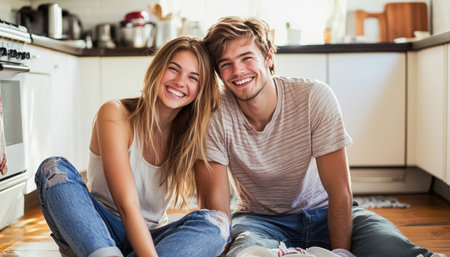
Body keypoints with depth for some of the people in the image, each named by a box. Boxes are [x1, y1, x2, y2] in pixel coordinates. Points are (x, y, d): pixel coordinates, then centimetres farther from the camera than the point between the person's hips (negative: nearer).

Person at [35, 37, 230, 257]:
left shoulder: (193, 134, -1)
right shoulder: (115, 115, -13)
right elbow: (127, 205, -22)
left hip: (149, 238, 3)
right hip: (99, 232, -2)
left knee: (217, 222, -26)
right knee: (54, 169, -25)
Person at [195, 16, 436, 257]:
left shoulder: (316, 97, -19)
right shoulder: (214, 115, -17)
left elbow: (340, 193, -18)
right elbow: (214, 204, -17)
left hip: (324, 211, 1)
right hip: (261, 220, 0)